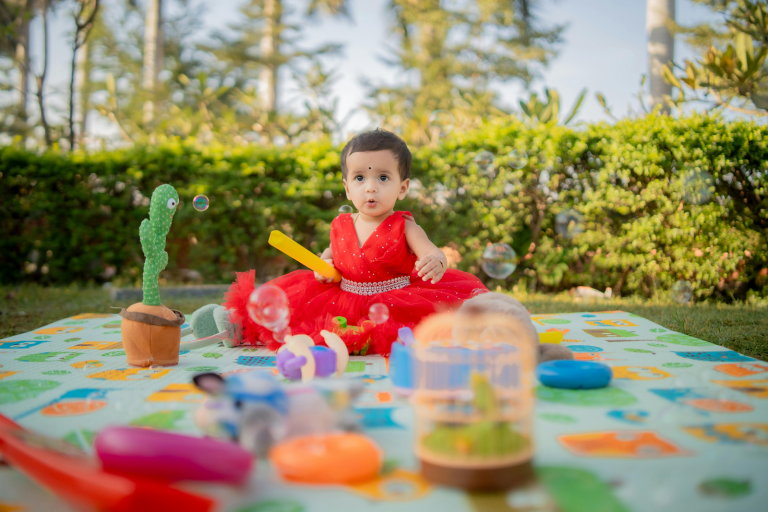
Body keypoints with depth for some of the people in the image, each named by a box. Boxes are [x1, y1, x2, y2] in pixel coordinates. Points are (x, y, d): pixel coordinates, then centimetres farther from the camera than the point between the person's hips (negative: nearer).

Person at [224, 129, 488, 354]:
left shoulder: (404, 228, -7)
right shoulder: (340, 226, 6)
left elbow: (433, 253, -21)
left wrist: (435, 264, -45)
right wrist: (325, 263, 5)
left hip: (396, 302, -3)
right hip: (343, 303, 3)